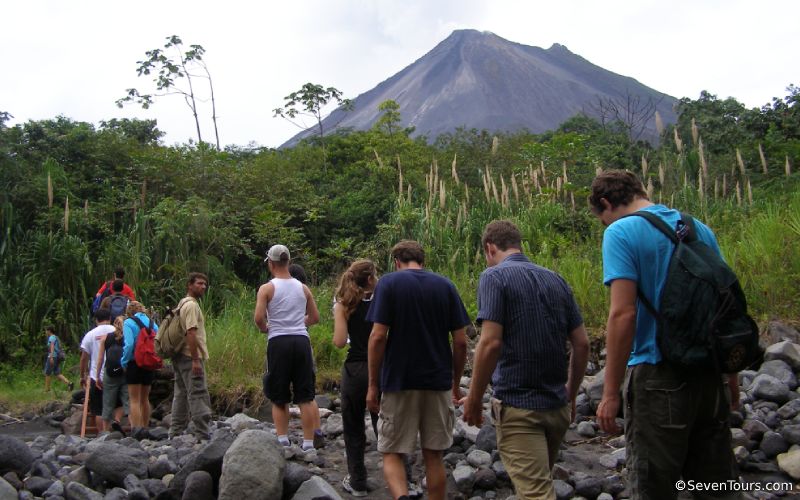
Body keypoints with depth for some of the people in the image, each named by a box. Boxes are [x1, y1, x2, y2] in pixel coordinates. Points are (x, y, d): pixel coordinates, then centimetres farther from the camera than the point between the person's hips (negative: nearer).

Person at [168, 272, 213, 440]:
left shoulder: (182, 304, 20)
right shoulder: (191, 305, -12)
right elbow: (191, 333, -21)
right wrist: (196, 360, -23)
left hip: (180, 357, 11)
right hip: (191, 357, -11)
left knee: (181, 395, 15)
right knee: (198, 395, -11)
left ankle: (176, 432, 20)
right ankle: (202, 435, -12)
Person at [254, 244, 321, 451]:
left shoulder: (267, 288, -2)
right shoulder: (303, 288, 9)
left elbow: (258, 317, -11)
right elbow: (315, 317, 15)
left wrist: (265, 328, 9)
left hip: (278, 341, -2)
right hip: (302, 340, 3)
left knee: (279, 398, 8)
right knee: (305, 397, 5)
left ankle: (283, 440, 1)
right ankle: (308, 443, 5)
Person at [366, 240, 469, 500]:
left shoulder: (388, 283, -4)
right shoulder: (445, 285, 4)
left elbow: (378, 337, -11)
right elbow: (461, 341, 2)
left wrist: (373, 385, -4)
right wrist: (456, 383, 13)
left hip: (399, 383, -3)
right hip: (438, 383, 3)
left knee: (392, 454, 6)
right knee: (433, 456, 14)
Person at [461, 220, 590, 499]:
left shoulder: (495, 276, -8)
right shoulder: (556, 280, 11)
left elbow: (491, 343, -18)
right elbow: (582, 343, 9)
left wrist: (474, 398, -8)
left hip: (518, 405, -7)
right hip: (557, 404, 7)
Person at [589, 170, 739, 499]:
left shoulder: (621, 233, -9)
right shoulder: (699, 228, 11)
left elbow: (623, 314, -18)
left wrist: (610, 393, -15)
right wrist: (731, 374, 22)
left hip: (658, 374, -6)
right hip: (708, 373, 7)